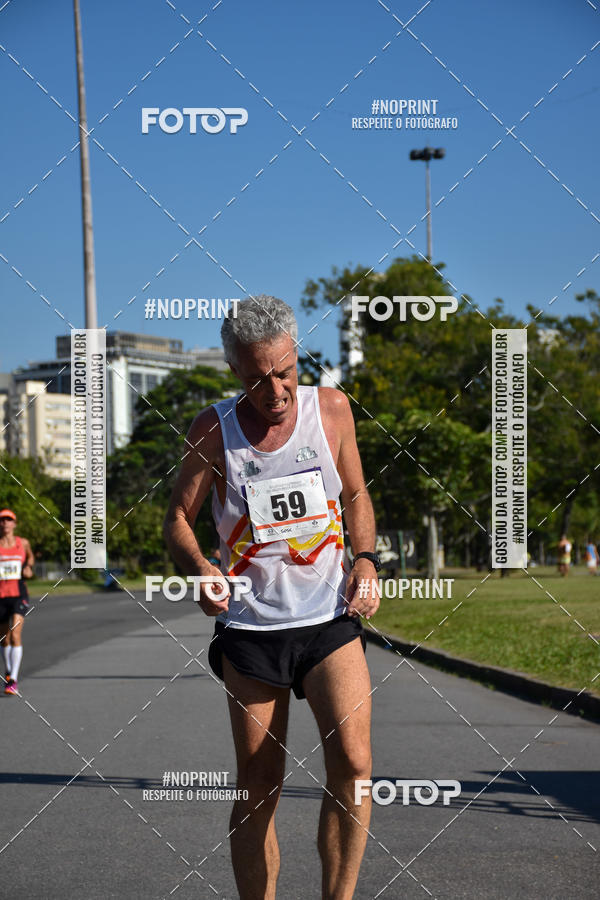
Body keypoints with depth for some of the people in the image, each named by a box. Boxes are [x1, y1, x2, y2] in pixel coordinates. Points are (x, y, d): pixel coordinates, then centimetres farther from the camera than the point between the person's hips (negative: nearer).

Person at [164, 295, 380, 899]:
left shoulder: (331, 408, 1)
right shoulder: (213, 429, -3)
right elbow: (178, 517, 6)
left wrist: (364, 559, -2)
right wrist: (199, 568, -15)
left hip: (330, 617, 1)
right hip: (250, 624, 0)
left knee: (352, 762, -18)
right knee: (258, 786, 3)